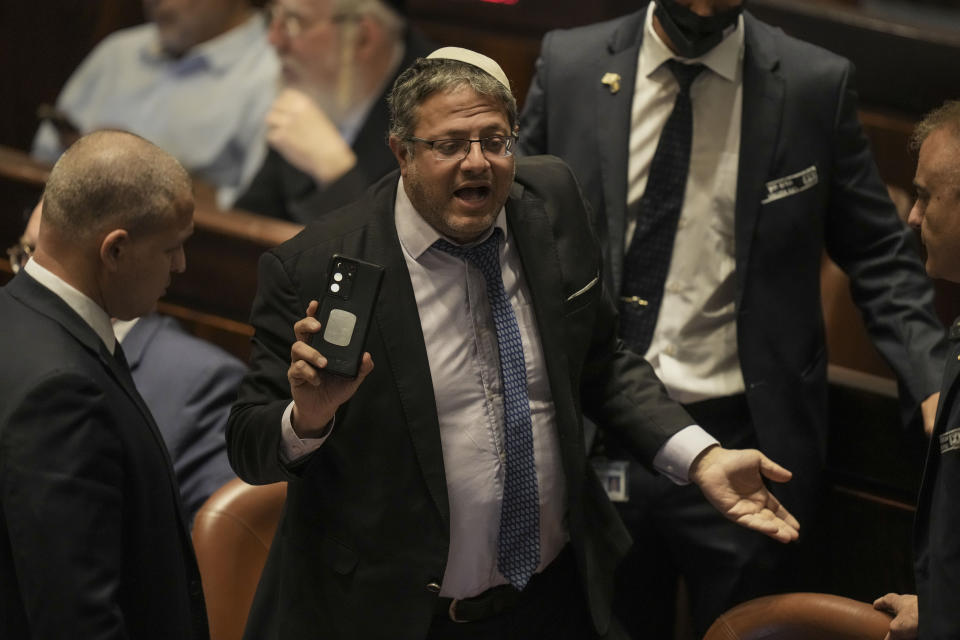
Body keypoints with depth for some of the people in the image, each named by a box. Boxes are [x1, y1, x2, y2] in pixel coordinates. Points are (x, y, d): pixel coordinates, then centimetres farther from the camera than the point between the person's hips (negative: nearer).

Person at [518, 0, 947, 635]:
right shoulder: (568, 65, -1)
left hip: (742, 439, -1)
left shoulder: (817, 84, -4)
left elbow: (879, 255, 1)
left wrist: (932, 384, -13)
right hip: (594, 438, 1)